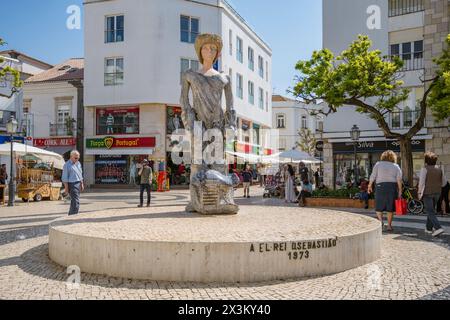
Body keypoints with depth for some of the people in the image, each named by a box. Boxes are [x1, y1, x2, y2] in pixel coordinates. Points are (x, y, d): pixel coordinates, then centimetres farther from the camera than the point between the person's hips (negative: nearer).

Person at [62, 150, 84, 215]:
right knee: (76, 201, -12)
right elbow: (65, 178, -10)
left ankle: (71, 214, 26)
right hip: (72, 184, -8)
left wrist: (82, 184, 17)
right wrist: (66, 188, -14)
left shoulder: (78, 163, 14)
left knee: (73, 200, 16)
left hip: (78, 184, 8)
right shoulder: (67, 165, -8)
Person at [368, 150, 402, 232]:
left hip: (381, 186, -2)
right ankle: (389, 226, 10)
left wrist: (370, 186, 7)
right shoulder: (396, 166, 7)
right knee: (390, 208, 10)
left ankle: (380, 220, -13)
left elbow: (373, 176, -2)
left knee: (379, 206, 9)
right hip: (392, 187, 2)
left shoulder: (378, 164, 3)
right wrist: (400, 191, -1)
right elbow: (399, 180, -1)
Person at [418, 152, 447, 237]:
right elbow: (444, 182, 9)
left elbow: (422, 181, -13)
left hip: (427, 193, -6)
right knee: (431, 210, 18)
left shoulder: (425, 169, -10)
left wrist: (420, 192, -6)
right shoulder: (439, 170, 7)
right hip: (437, 193, 6)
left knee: (430, 212, -5)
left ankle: (438, 228, -20)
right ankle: (429, 228, 24)